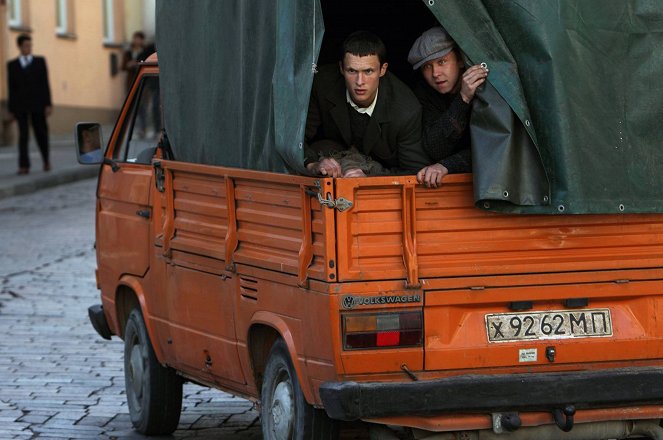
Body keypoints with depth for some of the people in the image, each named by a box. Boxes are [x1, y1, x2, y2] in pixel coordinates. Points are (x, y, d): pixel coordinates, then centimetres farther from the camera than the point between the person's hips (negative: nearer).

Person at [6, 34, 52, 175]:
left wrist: (48, 104, -3)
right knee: (23, 135, -7)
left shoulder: (40, 62, 9)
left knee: (41, 134, 6)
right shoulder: (12, 65, 9)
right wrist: (12, 109, 3)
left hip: (37, 105, 1)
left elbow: (45, 84, 4)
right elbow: (11, 88, 7)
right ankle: (24, 166, -11)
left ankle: (46, 160, 28)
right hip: (20, 106, 0)